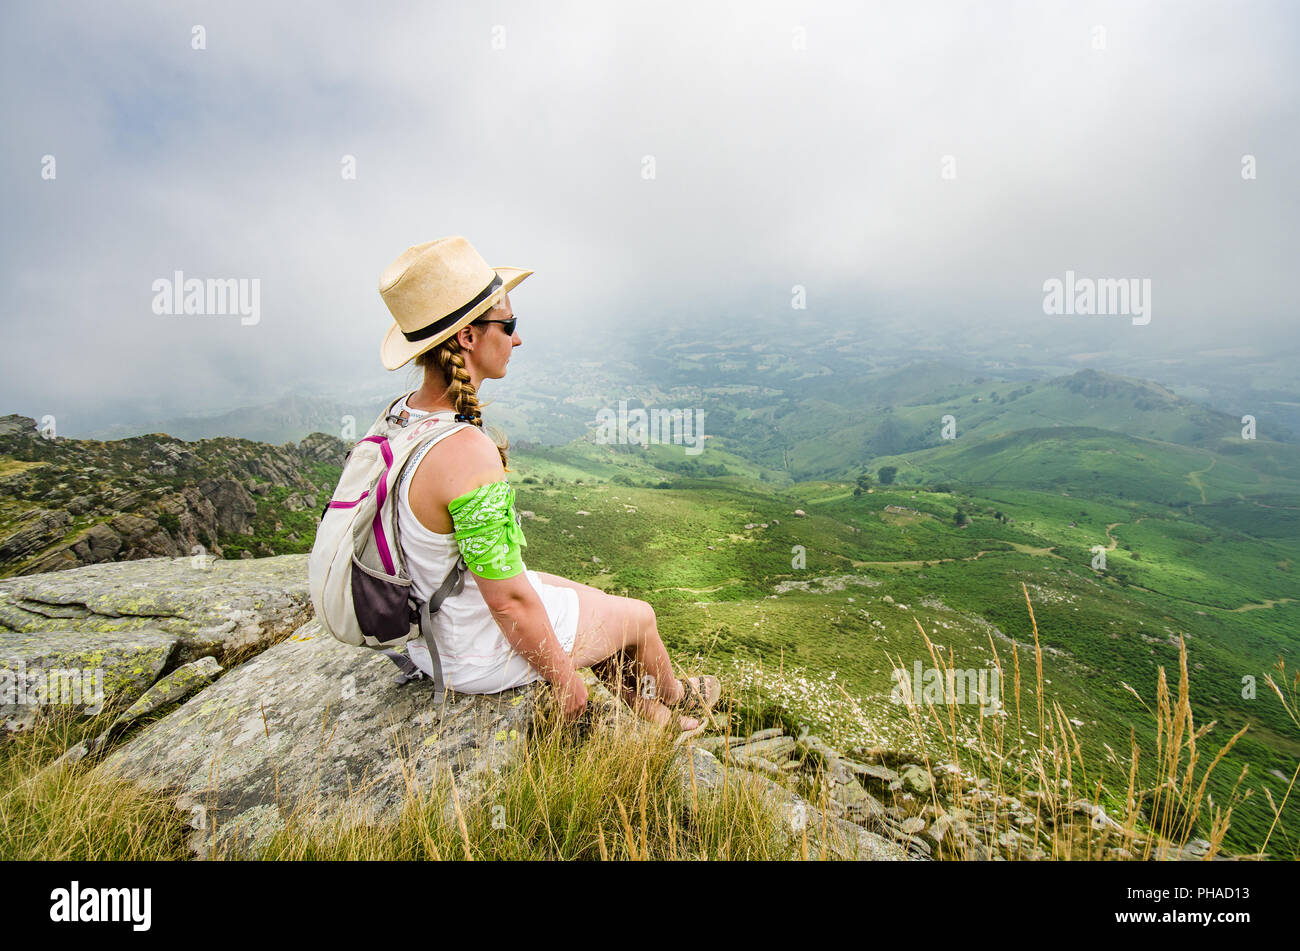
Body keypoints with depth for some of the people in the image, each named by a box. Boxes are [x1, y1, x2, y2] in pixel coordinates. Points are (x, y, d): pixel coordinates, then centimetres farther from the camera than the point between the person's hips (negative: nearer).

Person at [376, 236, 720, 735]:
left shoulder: (402, 413, -6)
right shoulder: (467, 452, -36)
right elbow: (510, 600, -29)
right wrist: (563, 675, -12)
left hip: (438, 623, 8)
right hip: (485, 651, -8)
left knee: (602, 605, 26)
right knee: (639, 617, 15)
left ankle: (655, 718, 47)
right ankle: (673, 693, 49)